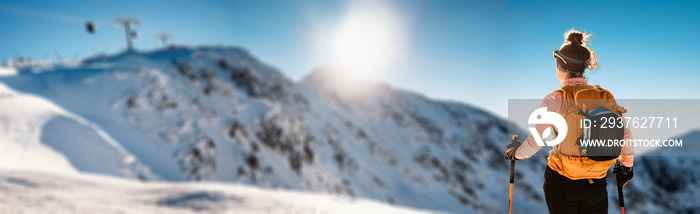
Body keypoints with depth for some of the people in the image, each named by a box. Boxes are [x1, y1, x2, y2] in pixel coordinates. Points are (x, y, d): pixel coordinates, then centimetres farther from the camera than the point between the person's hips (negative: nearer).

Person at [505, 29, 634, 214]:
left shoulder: (554, 100, -14)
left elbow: (535, 142, -15)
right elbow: (625, 135, 5)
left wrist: (515, 153, 5)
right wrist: (627, 166, 21)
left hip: (561, 182, -3)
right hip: (597, 185, 4)